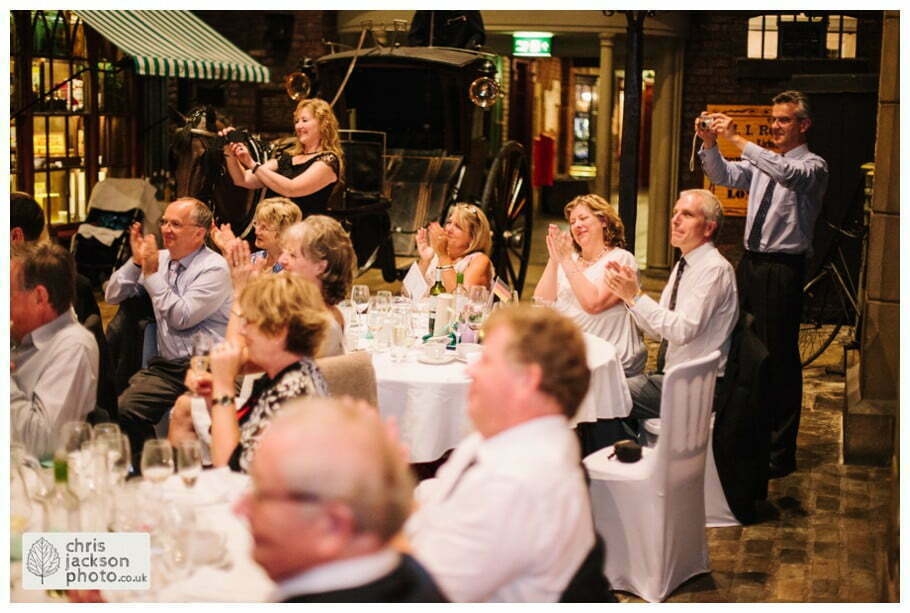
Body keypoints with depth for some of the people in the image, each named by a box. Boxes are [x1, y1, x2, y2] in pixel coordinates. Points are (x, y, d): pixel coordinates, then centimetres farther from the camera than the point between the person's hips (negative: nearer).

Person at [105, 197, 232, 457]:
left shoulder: (214, 268, -6)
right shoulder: (160, 259, 14)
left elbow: (181, 317, -16)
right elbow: (112, 296, 14)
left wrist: (151, 273, -10)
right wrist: (136, 262, 0)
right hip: (167, 365, 6)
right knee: (124, 408, -20)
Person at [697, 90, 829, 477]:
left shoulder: (813, 166, -7)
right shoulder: (761, 161, 13)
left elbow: (788, 174, -28)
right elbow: (724, 176, 4)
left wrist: (736, 140, -29)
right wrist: (709, 143, -14)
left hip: (783, 269, -7)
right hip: (750, 263, 7)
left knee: (780, 358, -3)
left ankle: (780, 453, 5)